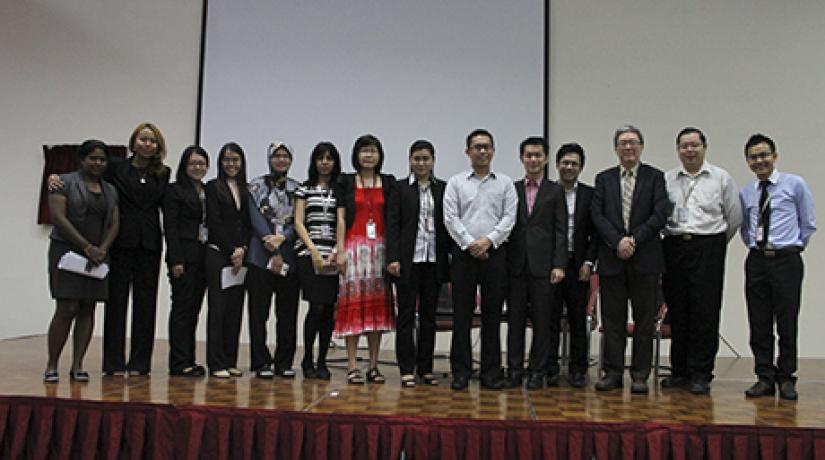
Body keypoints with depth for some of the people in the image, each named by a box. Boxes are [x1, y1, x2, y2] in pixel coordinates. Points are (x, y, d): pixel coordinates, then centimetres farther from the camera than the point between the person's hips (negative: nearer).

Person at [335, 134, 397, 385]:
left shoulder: (388, 183, 10)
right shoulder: (346, 182, 7)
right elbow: (341, 218, 2)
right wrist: (341, 250, -6)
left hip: (380, 248, 2)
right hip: (354, 245, -2)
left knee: (378, 303, 3)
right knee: (353, 302, -4)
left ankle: (374, 365, 10)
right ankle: (352, 366, 0)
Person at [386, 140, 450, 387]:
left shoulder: (443, 188, 9)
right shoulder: (400, 187, 3)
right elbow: (393, 224, -2)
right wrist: (393, 258, -10)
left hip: (434, 261, 3)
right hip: (408, 260, -2)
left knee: (429, 315, 9)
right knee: (406, 314, 1)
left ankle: (426, 368, 17)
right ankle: (407, 370, 7)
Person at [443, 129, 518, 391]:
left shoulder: (505, 183, 11)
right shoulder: (455, 183, 8)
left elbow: (509, 217, 2)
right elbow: (450, 218, -1)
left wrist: (489, 240, -11)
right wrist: (469, 243, -11)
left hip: (494, 253, 1)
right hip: (464, 253, -1)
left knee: (492, 315, 4)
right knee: (461, 315, 1)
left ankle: (491, 373, 11)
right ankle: (460, 373, 8)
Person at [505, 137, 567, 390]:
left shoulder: (555, 191, 7)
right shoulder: (511, 189, 11)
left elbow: (560, 231, 1)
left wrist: (559, 265, -8)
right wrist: (503, 260, 0)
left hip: (543, 264, -1)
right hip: (516, 264, 2)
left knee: (542, 320, 2)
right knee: (515, 319, 5)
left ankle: (538, 371, 11)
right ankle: (514, 370, 13)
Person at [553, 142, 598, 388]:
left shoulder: (590, 194, 6)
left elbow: (595, 232, 4)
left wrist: (588, 263, -4)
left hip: (577, 265, 0)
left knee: (578, 319, 4)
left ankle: (578, 370, 12)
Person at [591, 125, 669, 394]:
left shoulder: (655, 177, 5)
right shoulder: (604, 178, 11)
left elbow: (660, 214, -5)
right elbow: (597, 215, 1)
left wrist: (634, 239, -13)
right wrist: (618, 241, -12)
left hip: (645, 259, -1)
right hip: (611, 258, 2)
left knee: (644, 319, 3)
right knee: (612, 318, 5)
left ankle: (640, 375, 12)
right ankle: (613, 372, 13)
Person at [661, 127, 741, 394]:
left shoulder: (721, 178, 6)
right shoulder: (666, 179, 9)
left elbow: (735, 216, 10)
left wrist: (717, 242, 13)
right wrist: (674, 238, 7)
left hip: (708, 247, -2)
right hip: (674, 247, 2)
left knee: (705, 312, -4)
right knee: (677, 311, 6)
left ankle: (700, 374, 4)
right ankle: (679, 371, 16)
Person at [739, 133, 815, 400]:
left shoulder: (795, 185, -1)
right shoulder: (745, 193, 9)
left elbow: (809, 224, 5)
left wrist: (794, 246, 6)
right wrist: (754, 246, 11)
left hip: (786, 260, -3)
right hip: (756, 261, 3)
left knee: (787, 323, 1)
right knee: (759, 324, 5)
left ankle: (786, 379, 13)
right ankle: (765, 378, 14)